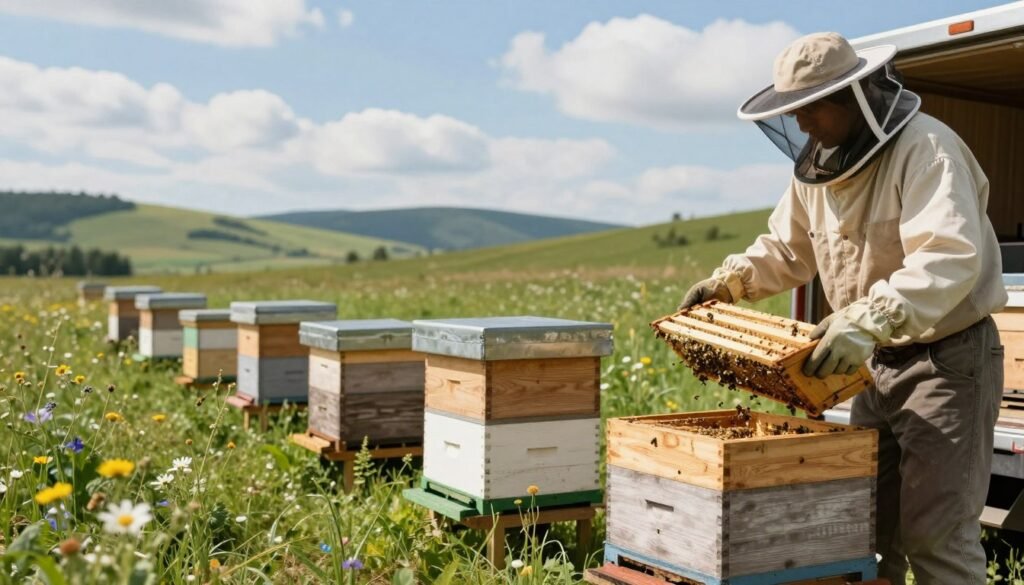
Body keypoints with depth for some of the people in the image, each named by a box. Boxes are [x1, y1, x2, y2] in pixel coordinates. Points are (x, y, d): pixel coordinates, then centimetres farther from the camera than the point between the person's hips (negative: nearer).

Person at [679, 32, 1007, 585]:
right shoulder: (816, 165, 4)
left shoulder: (925, 149, -21)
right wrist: (727, 281, 0)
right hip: (881, 362, 8)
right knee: (866, 522, 14)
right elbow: (785, 250, 17)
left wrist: (868, 321, -47)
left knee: (936, 531, -3)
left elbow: (950, 259, -35)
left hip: (948, 357, -7)